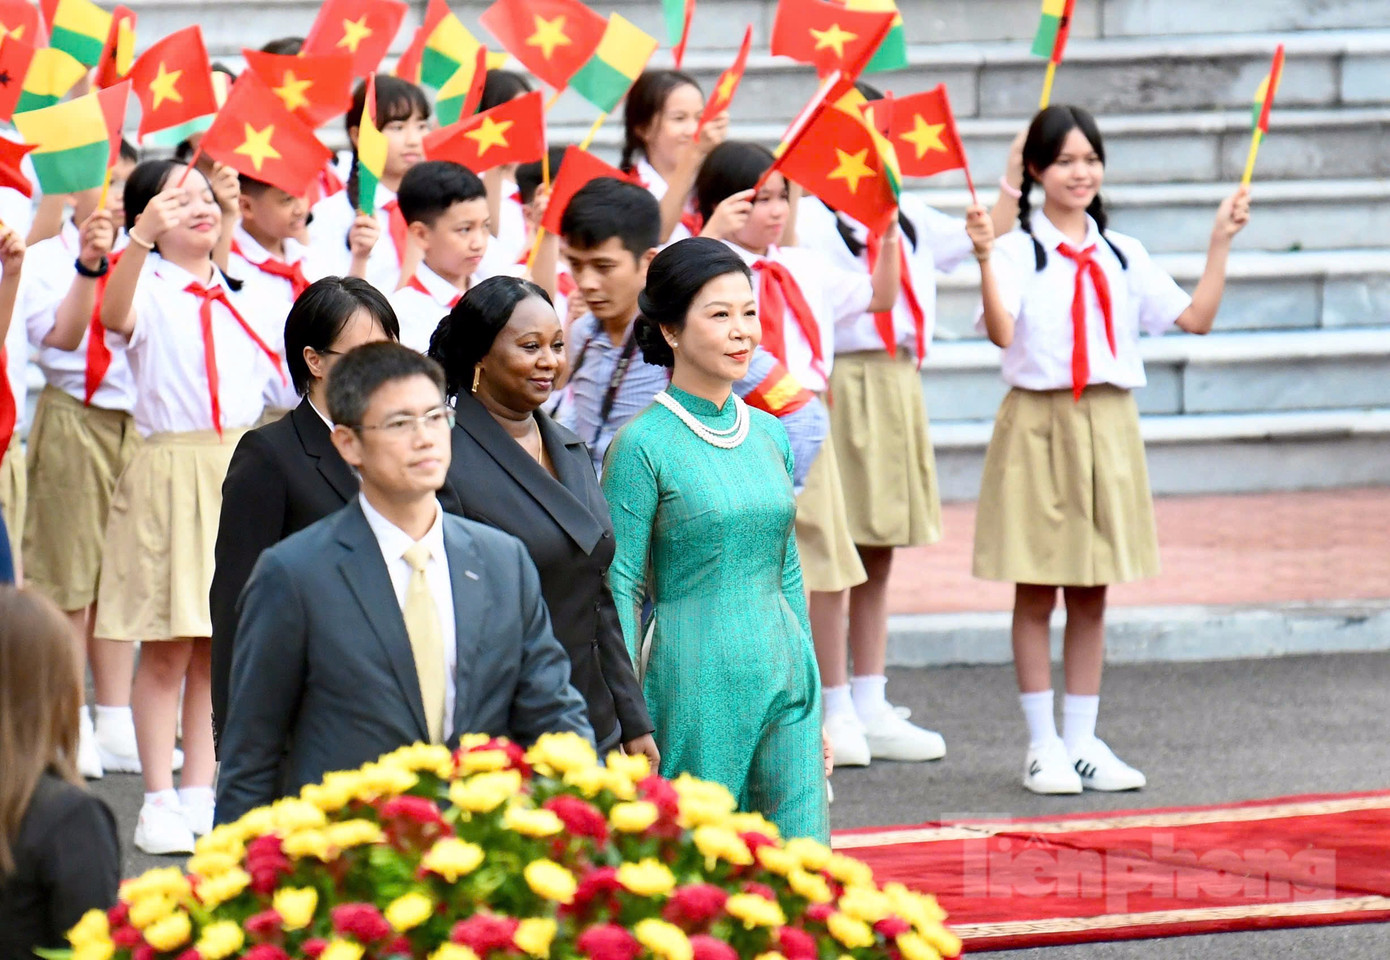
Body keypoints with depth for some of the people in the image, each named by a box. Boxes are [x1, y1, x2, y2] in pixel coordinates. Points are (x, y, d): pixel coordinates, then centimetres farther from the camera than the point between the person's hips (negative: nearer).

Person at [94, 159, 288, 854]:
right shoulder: (148, 289, -6)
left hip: (242, 475, 5)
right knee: (165, 647, -2)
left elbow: (285, 375, 16)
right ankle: (159, 802, 2)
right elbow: (115, 318, -29)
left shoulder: (246, 300, 12)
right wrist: (141, 239, -46)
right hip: (169, 475, -5)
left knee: (218, 647, 7)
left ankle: (201, 792, 13)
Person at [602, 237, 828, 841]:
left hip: (784, 678, 5)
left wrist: (814, 709, 18)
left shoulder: (769, 435, 11)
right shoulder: (644, 445, -7)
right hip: (695, 686, -5)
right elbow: (621, 588, -7)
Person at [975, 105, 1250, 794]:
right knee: (1036, 591, 2)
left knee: (1091, 593, 8)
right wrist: (983, 258, -29)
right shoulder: (1016, 251, -5)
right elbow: (1001, 331, -20)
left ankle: (1082, 739, 16)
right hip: (1038, 422, -4)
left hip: (1108, 425, 4)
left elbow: (1196, 318, 7)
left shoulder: (1122, 256, 10)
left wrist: (1220, 243, 5)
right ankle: (1042, 744, 9)